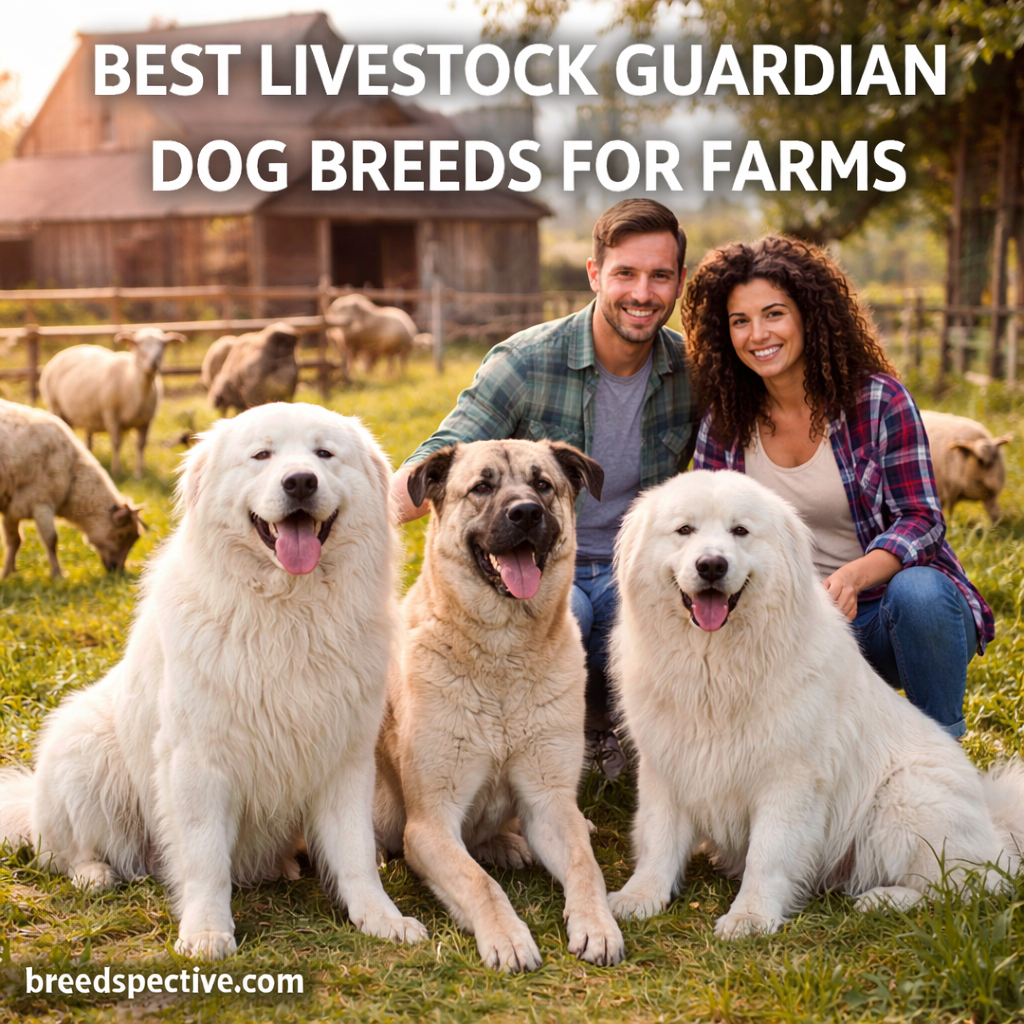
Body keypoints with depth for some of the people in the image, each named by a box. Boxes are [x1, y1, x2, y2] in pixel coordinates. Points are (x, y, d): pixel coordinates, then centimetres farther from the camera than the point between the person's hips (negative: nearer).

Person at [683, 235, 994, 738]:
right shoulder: (724, 422, 2)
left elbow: (921, 519, -12)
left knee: (918, 592, -37)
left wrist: (852, 576, -33)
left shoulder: (879, 400, -7)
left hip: (891, 619, -2)